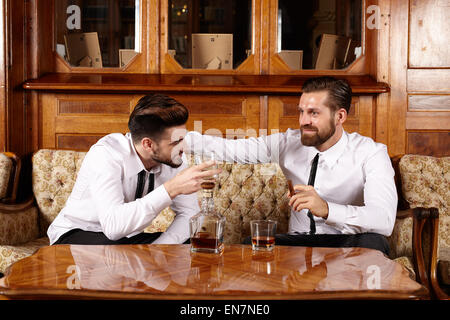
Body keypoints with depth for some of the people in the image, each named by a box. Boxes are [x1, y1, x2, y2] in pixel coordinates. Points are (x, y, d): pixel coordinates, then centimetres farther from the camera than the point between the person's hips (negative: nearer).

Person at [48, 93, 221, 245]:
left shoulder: (175, 157, -11)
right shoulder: (105, 154, -28)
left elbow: (189, 213, -4)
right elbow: (113, 225, -40)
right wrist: (172, 188, -43)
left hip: (129, 237, 6)